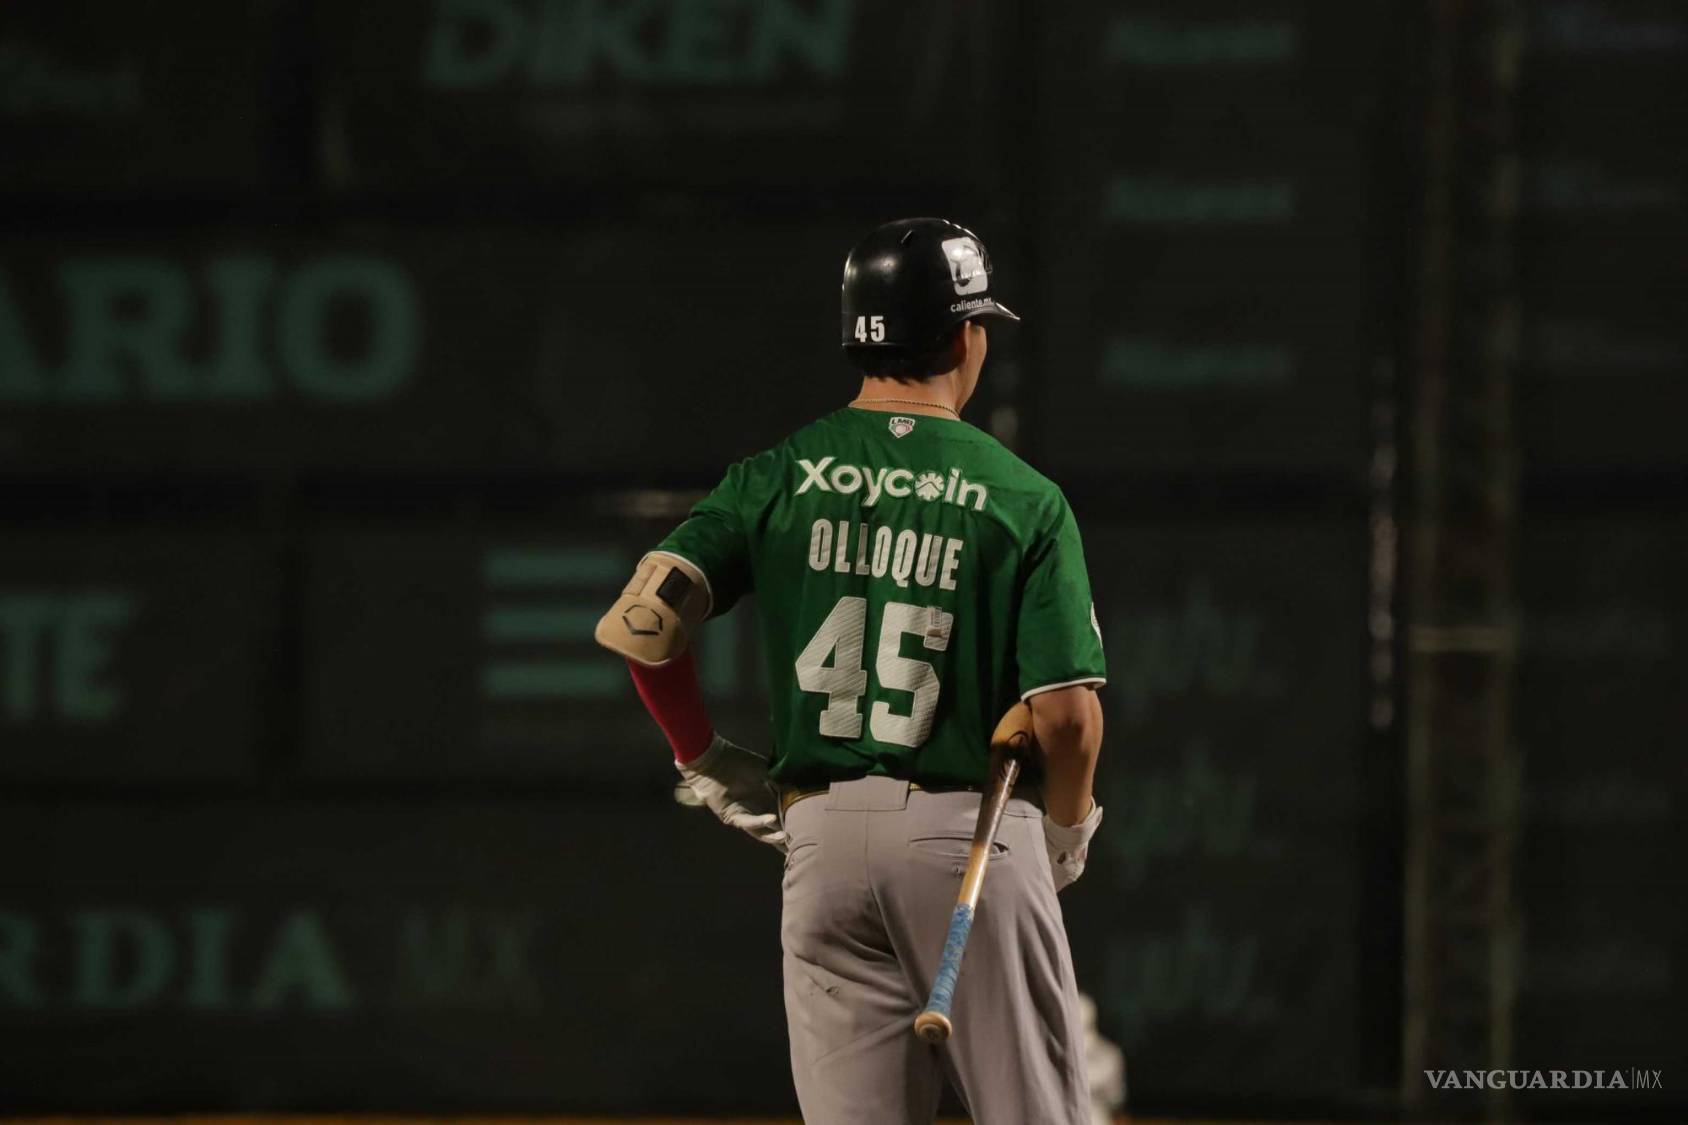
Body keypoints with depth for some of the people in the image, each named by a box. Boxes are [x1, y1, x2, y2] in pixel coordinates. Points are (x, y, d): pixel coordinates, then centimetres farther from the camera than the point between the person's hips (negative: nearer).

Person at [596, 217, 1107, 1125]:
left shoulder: (776, 479, 4)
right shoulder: (1024, 499, -4)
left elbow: (637, 626, -6)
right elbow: (1066, 710, -9)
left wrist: (705, 759, 9)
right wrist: (1067, 830, 9)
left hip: (823, 840, 3)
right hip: (975, 837, -3)